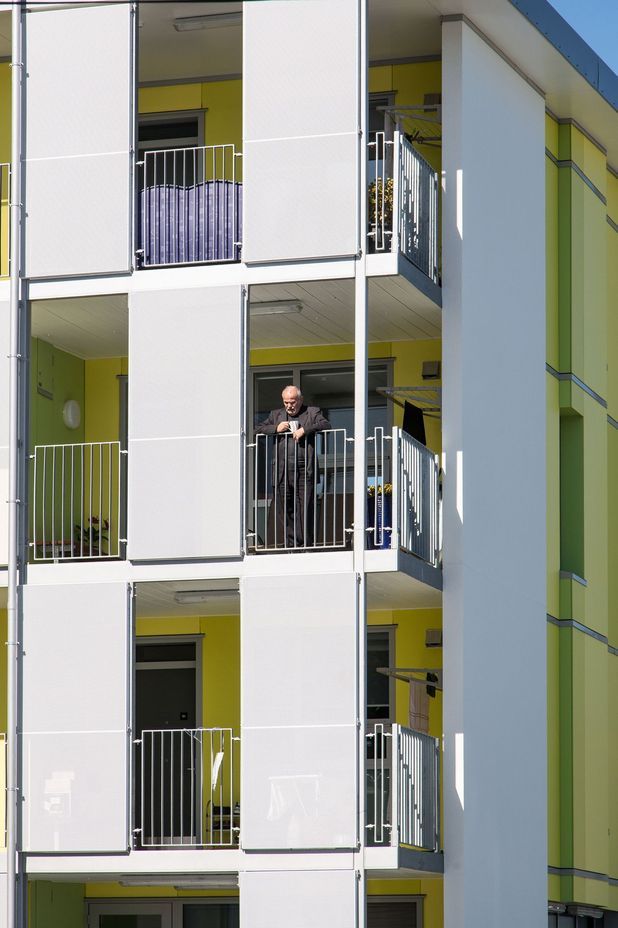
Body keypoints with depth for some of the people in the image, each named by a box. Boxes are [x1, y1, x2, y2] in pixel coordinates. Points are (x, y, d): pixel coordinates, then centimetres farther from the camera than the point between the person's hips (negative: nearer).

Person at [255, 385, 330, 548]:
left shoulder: (312, 412, 11)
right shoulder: (276, 415, 20)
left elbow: (326, 425, -5)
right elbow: (258, 430, 16)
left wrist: (304, 430, -15)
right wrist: (275, 429, 0)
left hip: (304, 471, -3)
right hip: (282, 472, 3)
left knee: (305, 508, -5)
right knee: (283, 509, 0)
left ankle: (304, 544, -3)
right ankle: (285, 545, 3)